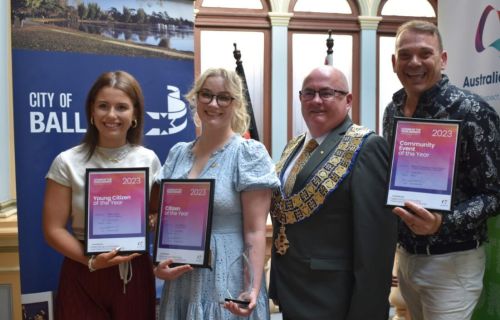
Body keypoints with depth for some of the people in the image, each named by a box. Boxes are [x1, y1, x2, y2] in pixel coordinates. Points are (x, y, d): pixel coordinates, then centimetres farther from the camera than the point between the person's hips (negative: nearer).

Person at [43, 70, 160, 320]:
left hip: (135, 274, 2)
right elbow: (54, 229, -6)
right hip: (83, 275, -1)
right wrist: (91, 261, -20)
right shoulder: (68, 162, -6)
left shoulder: (149, 160, 0)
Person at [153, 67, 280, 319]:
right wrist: (158, 264, -4)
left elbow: (255, 232, -12)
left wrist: (254, 289, -20)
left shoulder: (249, 154, -9)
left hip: (226, 285, -5)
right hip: (180, 284, 5)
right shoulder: (177, 153, 5)